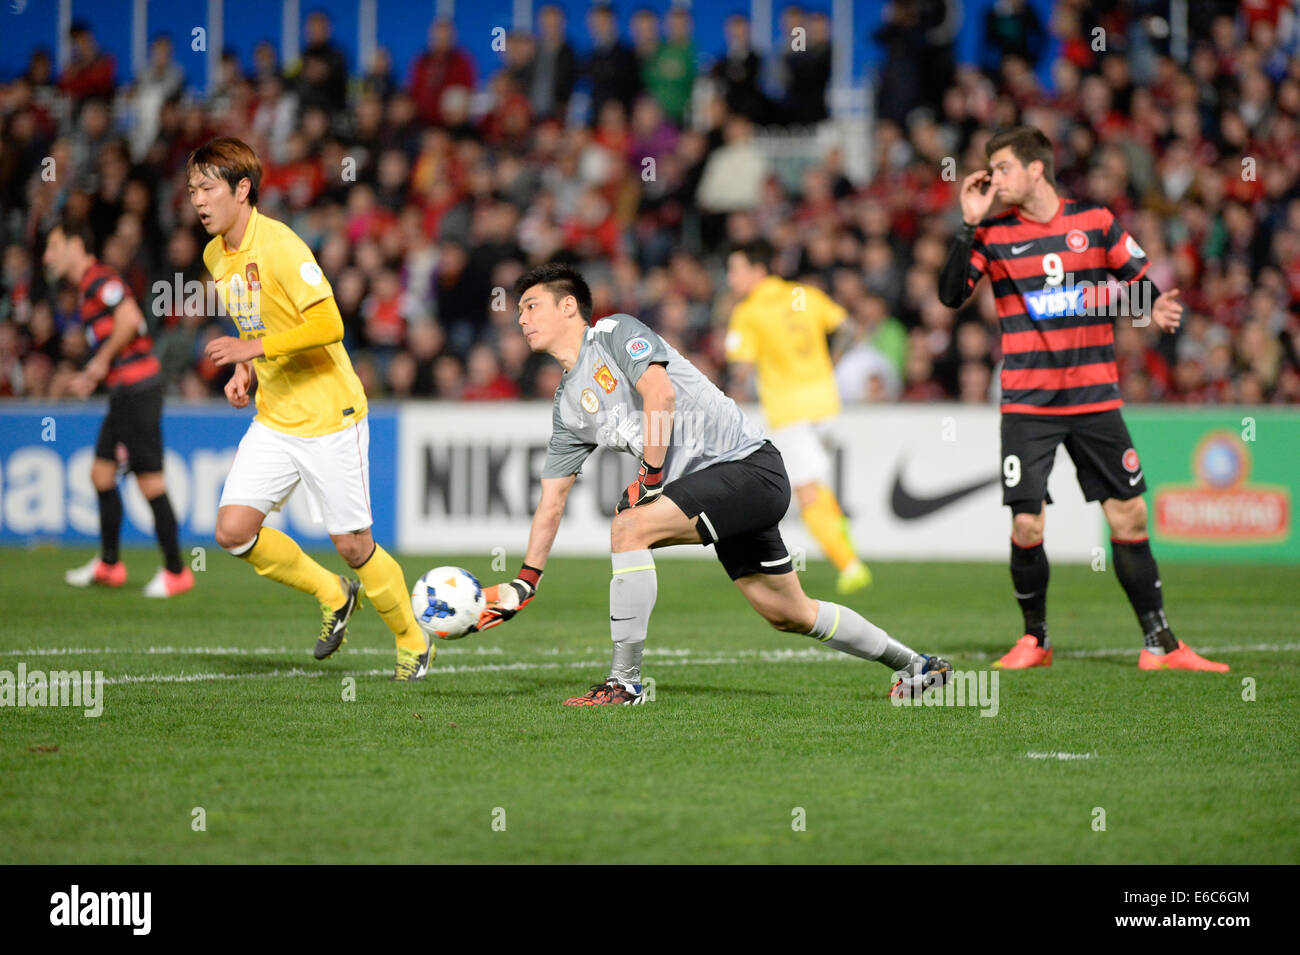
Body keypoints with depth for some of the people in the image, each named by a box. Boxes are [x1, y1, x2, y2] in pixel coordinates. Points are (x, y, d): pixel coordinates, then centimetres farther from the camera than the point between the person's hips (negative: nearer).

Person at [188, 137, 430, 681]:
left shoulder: (279, 245, -19)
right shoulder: (216, 256, 7)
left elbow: (328, 325, -24)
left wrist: (255, 349, -29)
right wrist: (246, 373, 5)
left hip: (329, 416, -7)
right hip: (273, 419, 7)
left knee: (351, 543, -2)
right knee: (234, 530, -8)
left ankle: (412, 642, 22)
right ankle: (333, 596, 15)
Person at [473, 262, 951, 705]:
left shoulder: (616, 333, -6)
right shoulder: (568, 404, 17)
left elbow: (660, 396, -22)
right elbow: (551, 501, 18)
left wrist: (649, 481, -15)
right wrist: (524, 583, 12)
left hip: (747, 463, -9)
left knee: (630, 528, -22)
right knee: (788, 614, 13)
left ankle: (624, 682, -17)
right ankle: (916, 665, 30)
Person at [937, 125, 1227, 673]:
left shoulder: (1095, 221, 3)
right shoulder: (994, 233, 1)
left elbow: (1139, 278, 12)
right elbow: (951, 295, -9)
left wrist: (1156, 308, -10)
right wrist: (970, 225, -16)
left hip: (1095, 399, 1)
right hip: (1027, 402, -1)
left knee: (1129, 518, 0)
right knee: (1026, 527, -8)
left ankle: (1160, 644, 9)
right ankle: (1035, 639, 13)